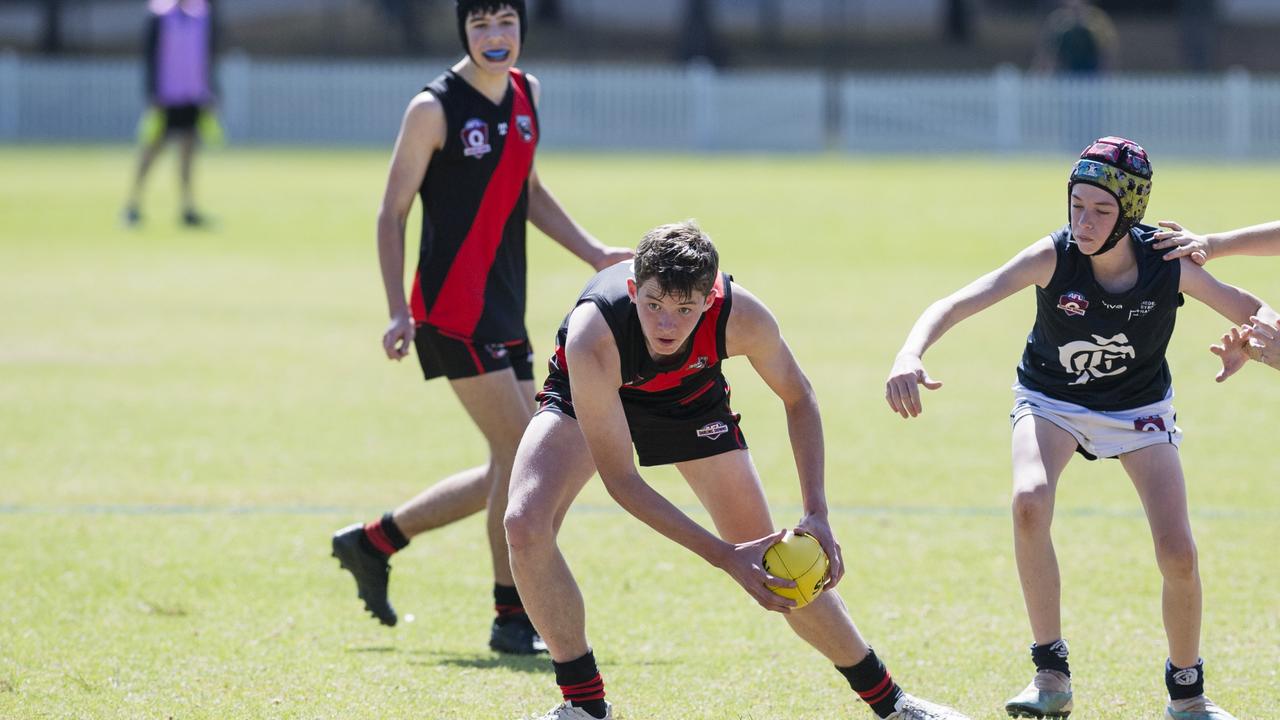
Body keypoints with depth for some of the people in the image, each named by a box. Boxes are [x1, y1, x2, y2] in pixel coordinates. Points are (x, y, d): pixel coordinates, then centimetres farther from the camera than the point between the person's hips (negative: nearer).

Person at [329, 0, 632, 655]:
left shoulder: (526, 94, 11)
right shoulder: (434, 109, -10)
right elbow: (391, 213, -8)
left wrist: (593, 253, 16)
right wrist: (399, 311, -16)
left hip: (504, 311, 8)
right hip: (452, 309, -8)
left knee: (512, 469, 10)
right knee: (520, 453, -13)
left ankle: (373, 541, 25)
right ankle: (511, 619, -4)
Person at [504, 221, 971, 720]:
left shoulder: (741, 317, -35)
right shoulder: (593, 338, -43)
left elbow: (797, 398, -13)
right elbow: (618, 477, -36)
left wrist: (816, 515, -23)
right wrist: (723, 556, -39)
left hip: (691, 398, 2)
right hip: (586, 397, -1)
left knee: (775, 562, -1)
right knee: (526, 525, -26)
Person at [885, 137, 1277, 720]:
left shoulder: (1170, 265, -25)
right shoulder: (1054, 256, -28)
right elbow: (958, 304, -38)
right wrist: (910, 354, -58)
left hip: (1138, 408, 1)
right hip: (1051, 402, -1)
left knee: (1178, 553, -12)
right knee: (1030, 502, -31)